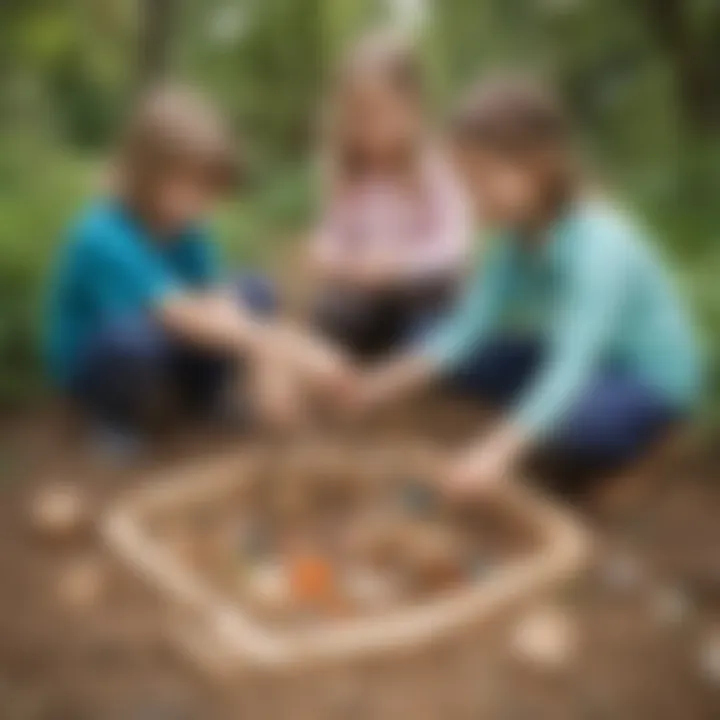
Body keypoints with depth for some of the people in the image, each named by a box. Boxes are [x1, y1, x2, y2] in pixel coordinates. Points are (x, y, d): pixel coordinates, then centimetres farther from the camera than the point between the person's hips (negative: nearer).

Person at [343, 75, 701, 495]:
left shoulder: (602, 248, -32)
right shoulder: (522, 230, -10)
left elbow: (573, 366, -42)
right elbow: (473, 325, -12)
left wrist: (501, 451, -51)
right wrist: (395, 380, -24)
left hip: (648, 385, -7)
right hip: (573, 357, 7)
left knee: (572, 422, -38)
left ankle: (600, 450, -4)